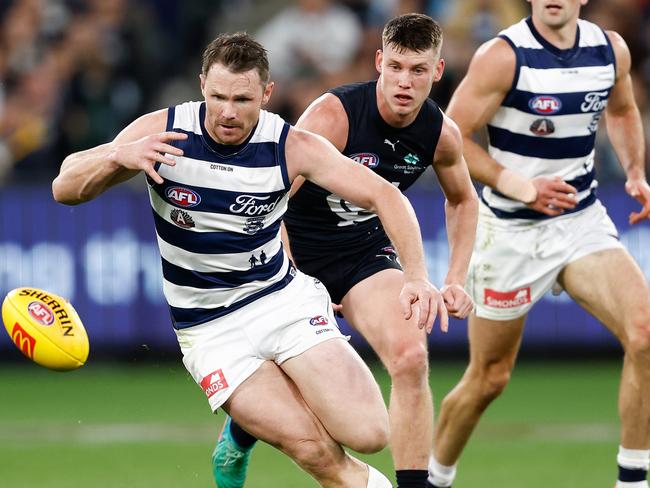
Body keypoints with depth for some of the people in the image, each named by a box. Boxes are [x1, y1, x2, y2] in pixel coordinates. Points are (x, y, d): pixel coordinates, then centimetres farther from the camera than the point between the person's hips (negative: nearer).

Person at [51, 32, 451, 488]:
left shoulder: (292, 148, -11)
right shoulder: (163, 132, -12)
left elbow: (384, 195, -10)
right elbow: (65, 188, -12)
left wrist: (416, 276, -26)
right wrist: (117, 157, -33)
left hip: (283, 297, 2)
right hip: (208, 327, -2)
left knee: (369, 433, -16)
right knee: (312, 448, -21)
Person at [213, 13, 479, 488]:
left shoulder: (441, 133, -10)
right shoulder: (333, 115, -26)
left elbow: (463, 199, 13)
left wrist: (456, 280, 4)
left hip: (366, 251, 3)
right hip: (296, 250, -3)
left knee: (411, 357, -23)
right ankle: (238, 438, 46)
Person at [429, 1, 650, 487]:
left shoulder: (611, 49, 0)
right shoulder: (503, 55, -15)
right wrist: (519, 186, -23)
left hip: (583, 223, 4)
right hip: (511, 230, -4)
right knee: (489, 378, 6)